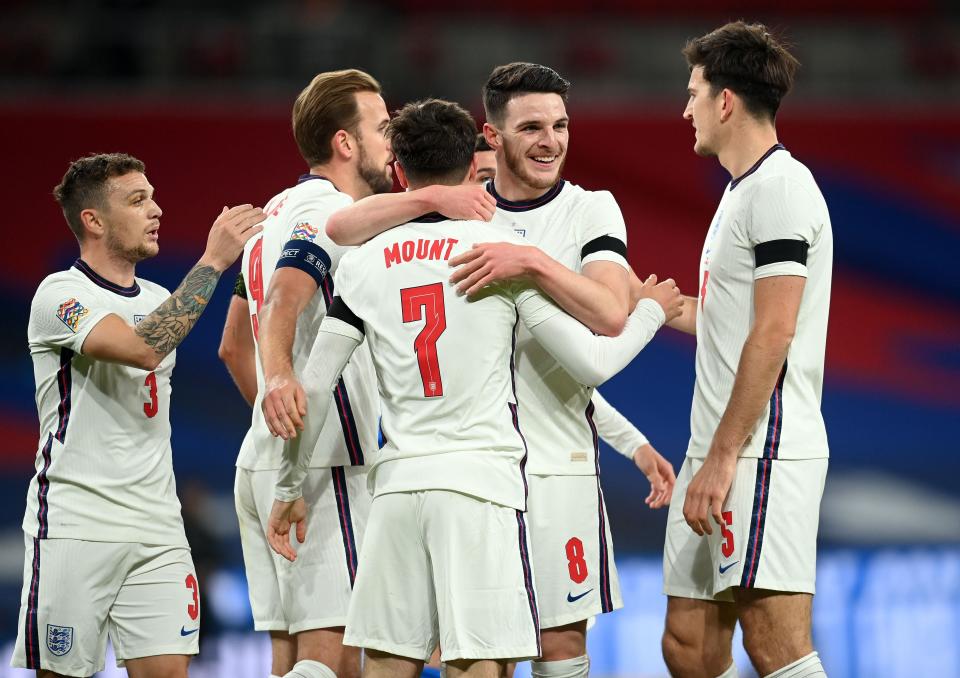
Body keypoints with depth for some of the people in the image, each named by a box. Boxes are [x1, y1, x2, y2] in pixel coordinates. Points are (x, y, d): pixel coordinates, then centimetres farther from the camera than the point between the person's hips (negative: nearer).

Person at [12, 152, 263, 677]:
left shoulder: (159, 300, 16)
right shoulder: (61, 294, -8)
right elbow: (142, 348, -24)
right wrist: (212, 261, -21)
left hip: (158, 529, 6)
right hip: (75, 527, -6)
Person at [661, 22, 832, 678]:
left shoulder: (781, 187, -11)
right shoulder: (744, 189, 20)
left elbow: (772, 334, -18)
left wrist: (723, 457, -20)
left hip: (763, 455, -10)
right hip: (718, 454, 10)